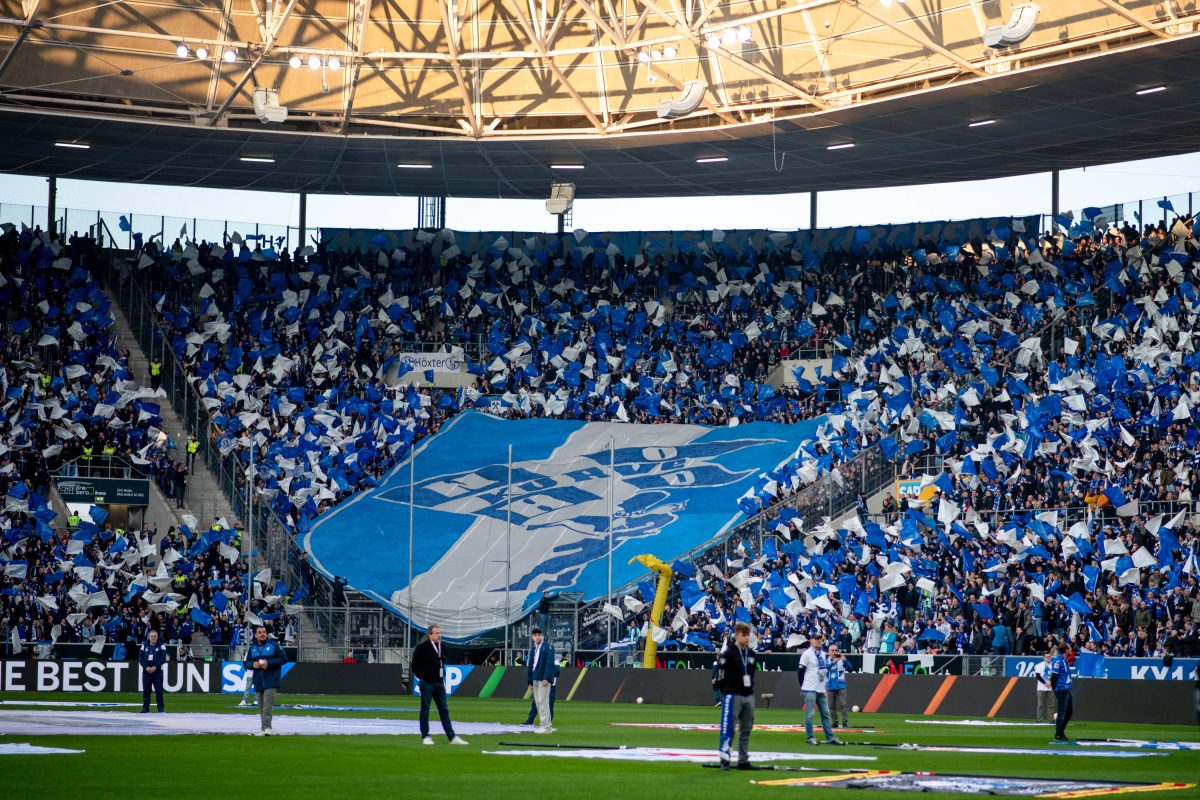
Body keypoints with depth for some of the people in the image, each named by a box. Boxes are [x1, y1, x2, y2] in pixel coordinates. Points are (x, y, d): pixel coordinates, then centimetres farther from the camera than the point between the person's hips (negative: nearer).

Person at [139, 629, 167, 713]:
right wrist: (146, 667, -12)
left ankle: (160, 708, -4)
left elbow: (163, 658, -7)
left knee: (159, 690, -7)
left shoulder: (161, 646, 2)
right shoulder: (144, 646, 10)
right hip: (146, 671, 3)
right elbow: (140, 658, 4)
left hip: (157, 671, -3)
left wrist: (155, 667, -17)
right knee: (146, 690, 4)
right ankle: (145, 708, 10)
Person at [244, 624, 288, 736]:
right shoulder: (252, 648, 13)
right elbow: (246, 663, 16)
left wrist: (269, 663, -13)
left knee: (268, 703, -17)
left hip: (271, 680, -5)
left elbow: (284, 658, -2)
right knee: (261, 705, 8)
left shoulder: (274, 645, 0)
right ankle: (264, 730, 14)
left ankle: (267, 727, -21)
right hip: (258, 680, 5)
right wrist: (253, 664, -7)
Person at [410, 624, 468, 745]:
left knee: (444, 710, 6)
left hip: (439, 683, 6)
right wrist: (419, 676, -2)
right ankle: (425, 736, 9)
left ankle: (452, 737, 5)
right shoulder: (422, 647, -11)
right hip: (427, 683, -6)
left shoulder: (442, 647, 9)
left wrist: (442, 676, 14)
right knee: (425, 709, 2)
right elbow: (415, 662, -6)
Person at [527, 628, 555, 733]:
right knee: (538, 703, 8)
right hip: (535, 679, 8)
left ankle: (546, 726, -12)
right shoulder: (533, 649, 19)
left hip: (544, 680, -8)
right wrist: (529, 681, 17)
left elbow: (549, 663, -14)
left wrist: (546, 678, -22)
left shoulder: (547, 647, -5)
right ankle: (548, 725, 14)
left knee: (543, 702, -12)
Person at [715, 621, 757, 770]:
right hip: (733, 696, -7)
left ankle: (743, 760, 16)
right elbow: (720, 675, -10)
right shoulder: (728, 653, -10)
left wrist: (750, 688, 16)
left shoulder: (751, 654, 12)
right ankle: (724, 759, -6)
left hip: (748, 696, 7)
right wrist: (726, 692, -5)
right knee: (728, 728, -8)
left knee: (746, 729, 10)